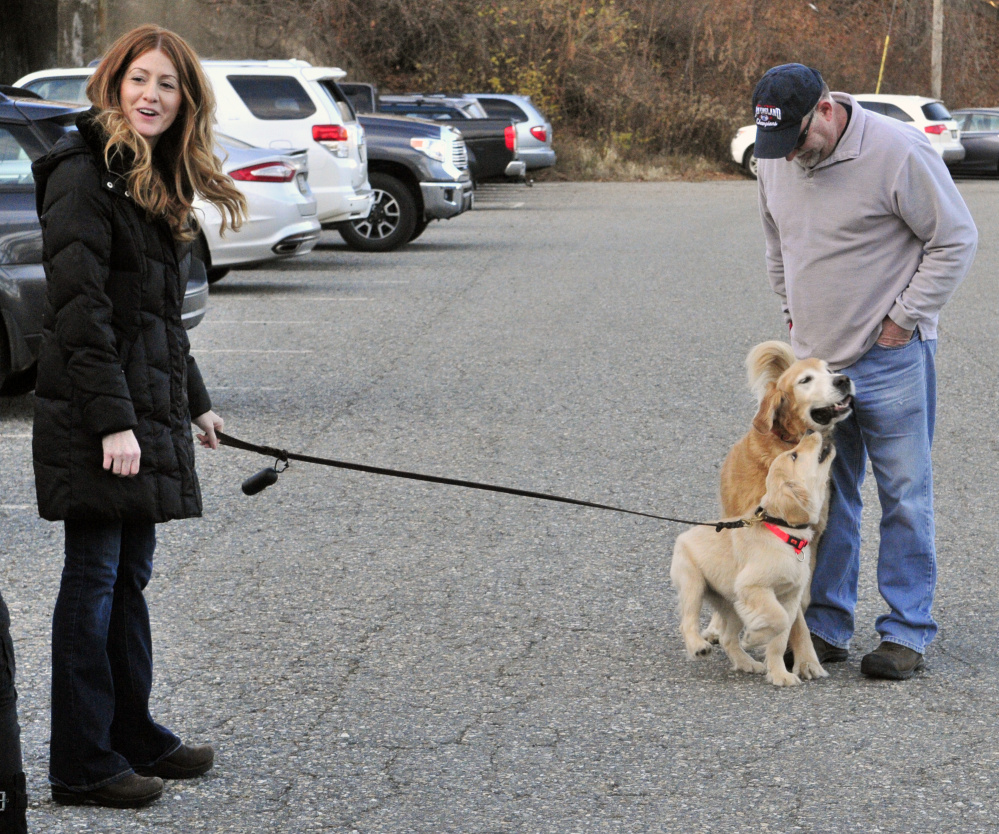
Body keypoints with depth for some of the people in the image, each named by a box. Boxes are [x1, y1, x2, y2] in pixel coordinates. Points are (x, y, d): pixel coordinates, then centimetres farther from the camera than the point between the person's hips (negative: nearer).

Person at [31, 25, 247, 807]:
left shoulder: (157, 183, 16)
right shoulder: (84, 176, -12)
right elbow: (82, 308, -18)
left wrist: (194, 400, 25)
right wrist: (112, 420, -22)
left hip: (148, 409, 9)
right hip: (94, 413, -9)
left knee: (130, 573, 14)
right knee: (95, 578, -4)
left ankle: (133, 736, 24)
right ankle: (82, 764, 2)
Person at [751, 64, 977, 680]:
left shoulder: (900, 153, -17)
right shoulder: (776, 157, 4)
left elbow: (956, 240, -10)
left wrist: (904, 317, -10)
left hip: (890, 359, -6)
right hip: (814, 357, 6)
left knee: (905, 495, -1)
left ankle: (907, 632, 7)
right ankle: (826, 626, 19)